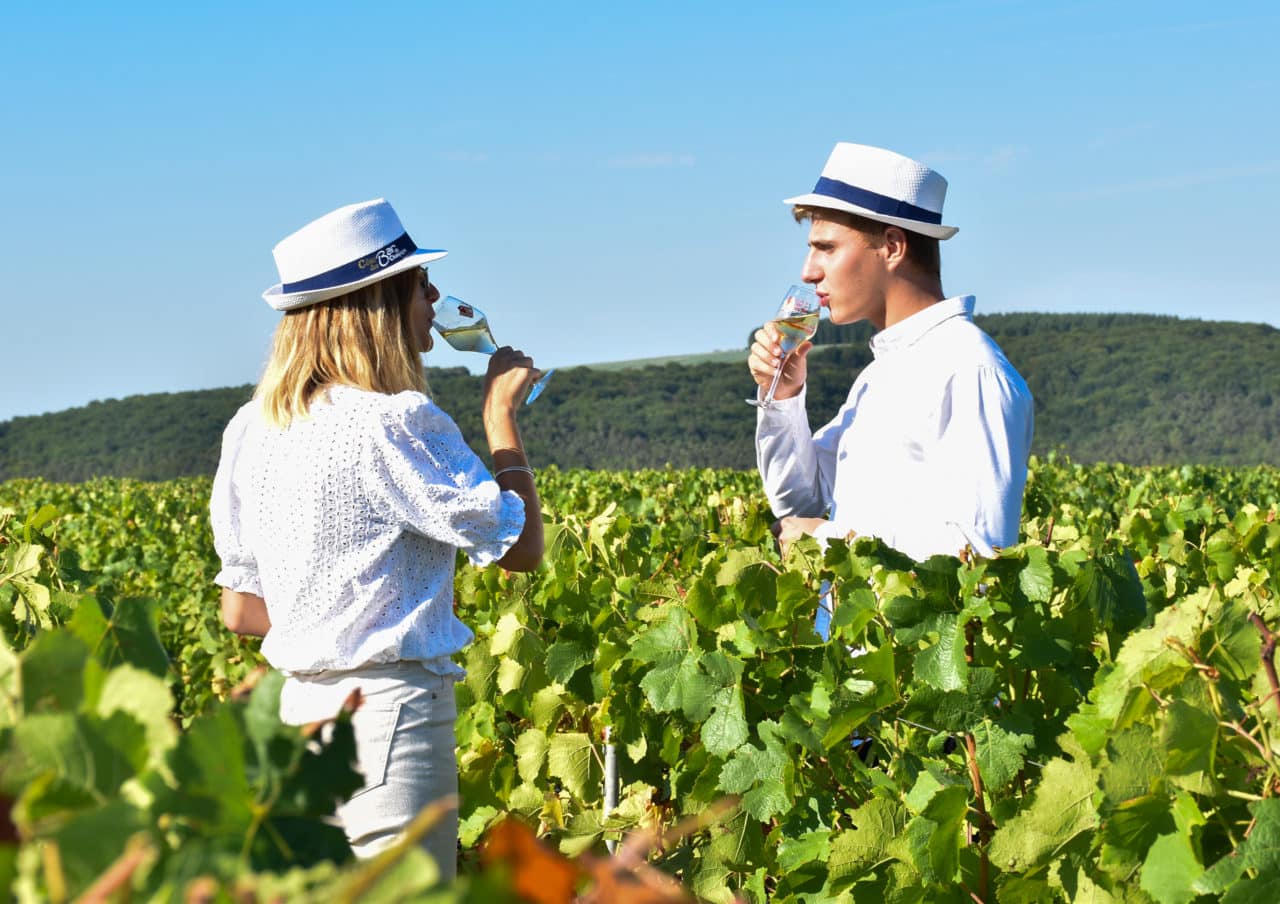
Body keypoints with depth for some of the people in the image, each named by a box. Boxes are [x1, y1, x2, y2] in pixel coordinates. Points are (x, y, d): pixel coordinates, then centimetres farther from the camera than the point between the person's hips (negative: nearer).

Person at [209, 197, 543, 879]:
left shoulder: (254, 430, 9)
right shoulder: (394, 421, -15)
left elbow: (240, 610, 13)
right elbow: (521, 546, -9)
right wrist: (501, 414, 0)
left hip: (300, 704, 9)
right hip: (392, 712, -8)